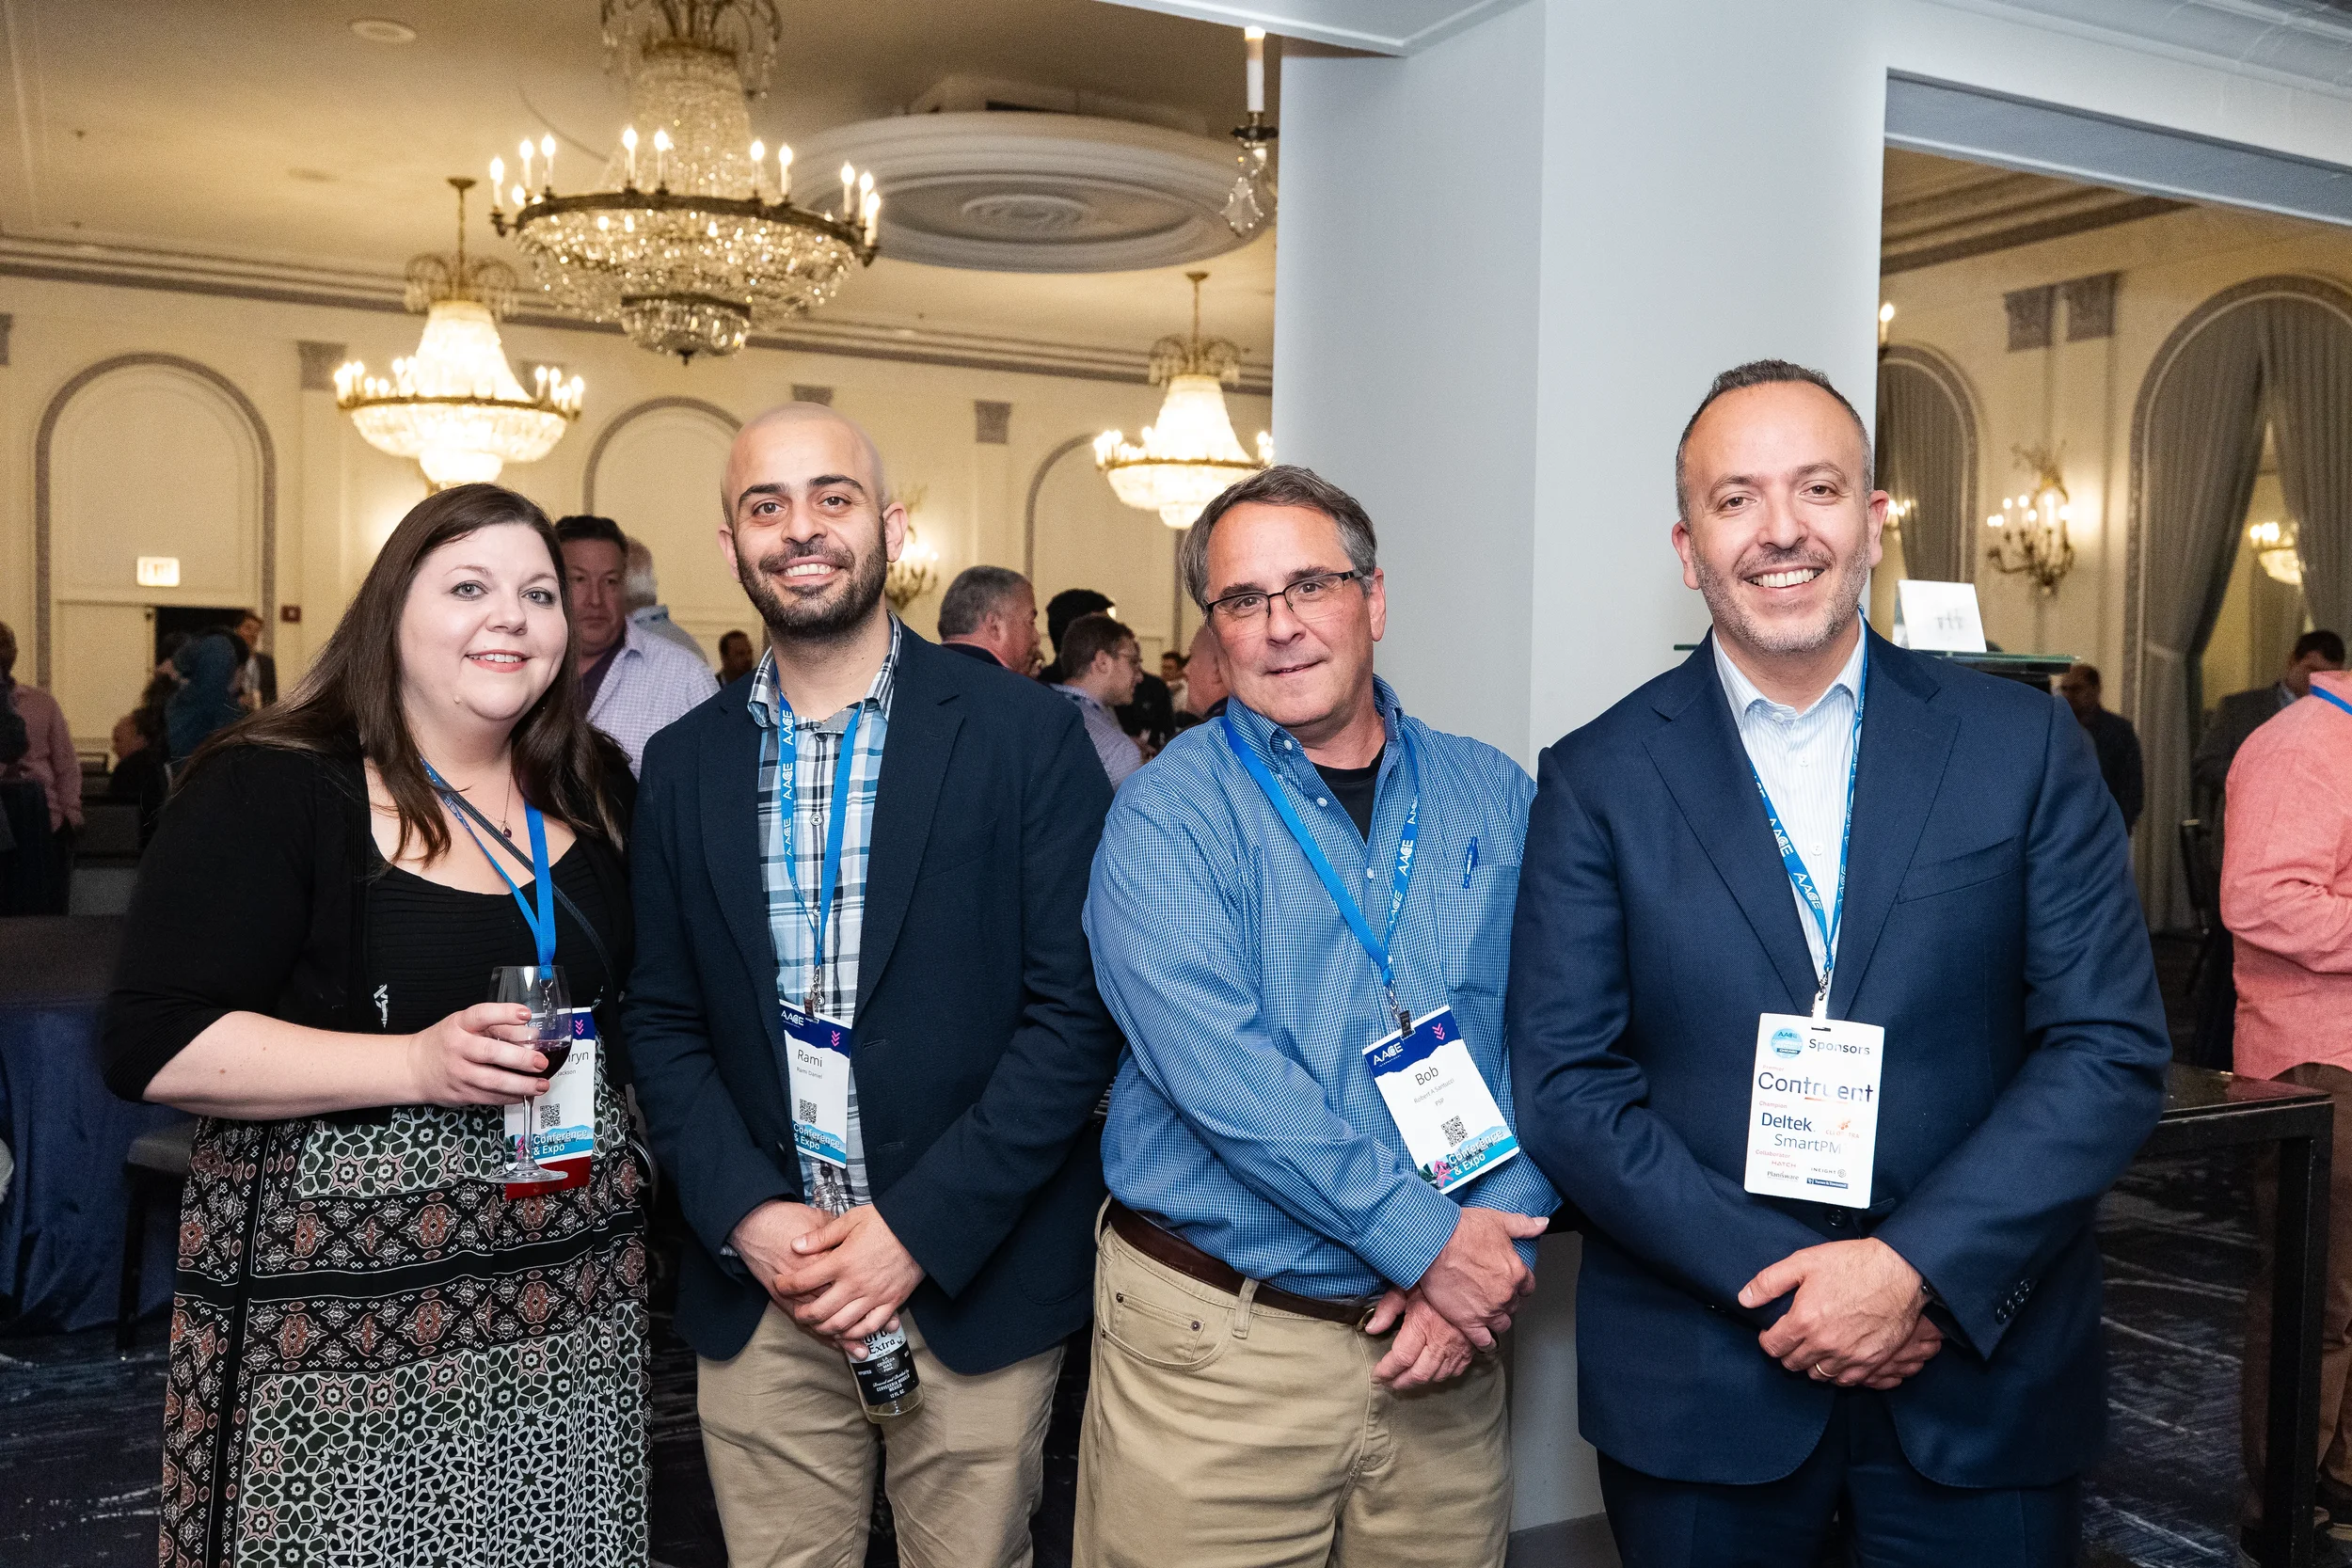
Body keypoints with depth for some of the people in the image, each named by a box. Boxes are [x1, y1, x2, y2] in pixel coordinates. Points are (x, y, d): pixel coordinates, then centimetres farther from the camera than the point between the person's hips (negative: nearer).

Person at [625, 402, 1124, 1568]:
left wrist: (921, 1229, -14)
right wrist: (749, 1216, -8)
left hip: (971, 1283, -2)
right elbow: (663, 1022, 7)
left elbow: (1076, 1010, -9)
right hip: (756, 1291, 3)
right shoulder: (685, 765, 5)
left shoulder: (1026, 737, -6)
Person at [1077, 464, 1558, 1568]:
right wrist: (1429, 1240, -18)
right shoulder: (1166, 817, -7)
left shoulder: (1493, 801, 5)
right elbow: (1221, 1073, -18)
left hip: (1442, 1353, 3)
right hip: (1216, 1347, -3)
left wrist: (1494, 1250, -11)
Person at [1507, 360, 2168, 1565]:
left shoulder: (2024, 746, 0)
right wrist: (1778, 1278, -14)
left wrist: (1919, 1268, -14)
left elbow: (2113, 1047, -4)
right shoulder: (1597, 780, -2)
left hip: (1980, 1384, 1)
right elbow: (1565, 1082, -6)